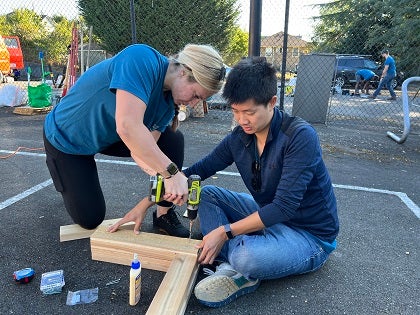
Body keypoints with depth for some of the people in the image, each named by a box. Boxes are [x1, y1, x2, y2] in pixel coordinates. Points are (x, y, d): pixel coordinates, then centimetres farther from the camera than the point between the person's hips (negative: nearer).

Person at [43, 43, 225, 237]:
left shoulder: (168, 103, -10)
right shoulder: (142, 58, -33)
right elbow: (127, 127, -46)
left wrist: (168, 177, -36)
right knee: (91, 219, 0)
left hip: (109, 137, 6)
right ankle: (71, 182, 31)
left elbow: (141, 149, -18)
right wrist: (171, 172, -43)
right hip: (66, 139, -6)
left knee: (173, 140, -12)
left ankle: (163, 214, 2)